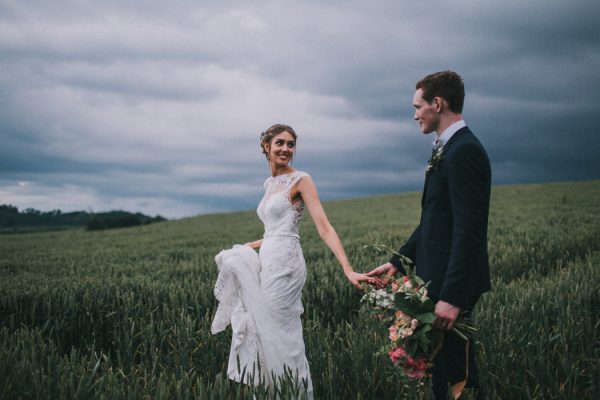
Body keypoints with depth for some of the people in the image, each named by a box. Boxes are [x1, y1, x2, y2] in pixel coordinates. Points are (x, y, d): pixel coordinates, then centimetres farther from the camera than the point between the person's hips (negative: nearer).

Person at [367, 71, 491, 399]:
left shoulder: (464, 151, -17)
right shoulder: (448, 150, 15)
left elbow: (468, 231, -23)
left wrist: (452, 296, -26)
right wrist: (398, 262, 17)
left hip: (453, 285, -10)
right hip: (440, 279, 10)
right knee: (439, 370, 17)